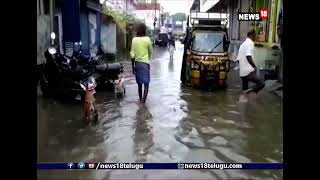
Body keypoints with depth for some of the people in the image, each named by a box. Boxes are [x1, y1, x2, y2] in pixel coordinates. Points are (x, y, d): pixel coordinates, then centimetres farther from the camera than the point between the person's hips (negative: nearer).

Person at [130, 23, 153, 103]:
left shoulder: (134, 40, -3)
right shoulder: (147, 39, -9)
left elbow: (132, 54, -4)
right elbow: (150, 52, 4)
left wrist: (133, 66, 5)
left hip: (137, 63, 4)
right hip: (145, 63, -3)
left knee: (139, 83, 17)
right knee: (146, 83, -2)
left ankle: (140, 99, 28)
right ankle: (143, 101, -13)